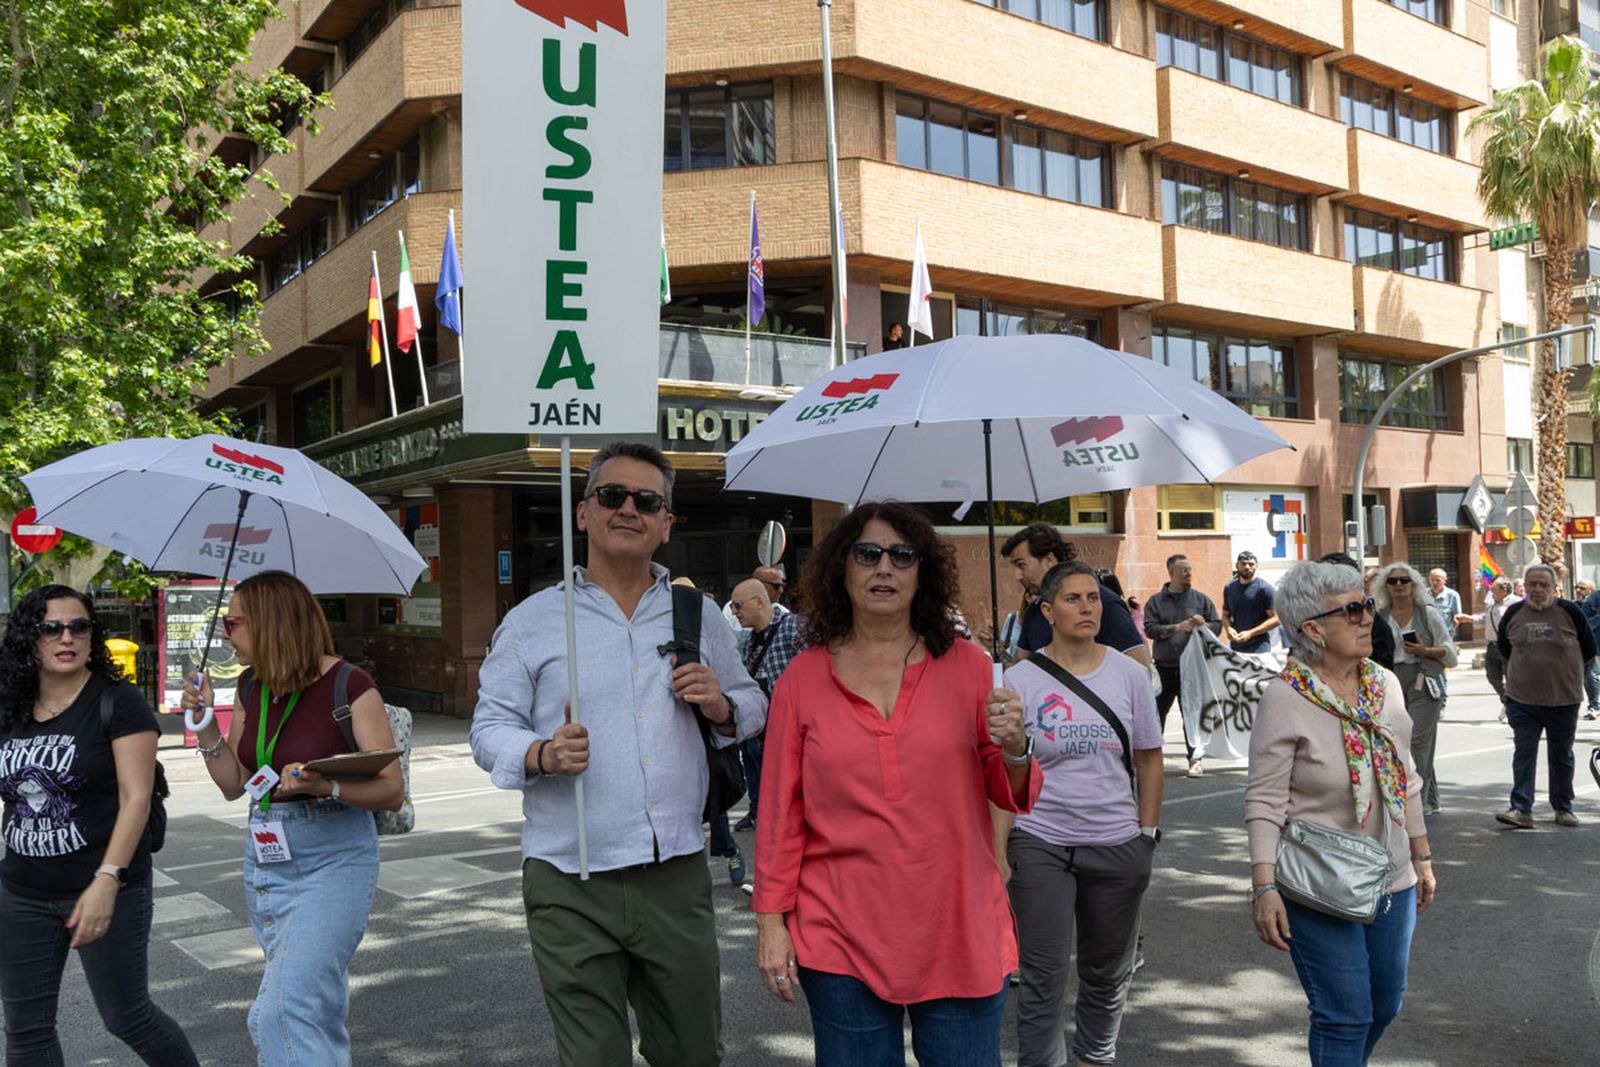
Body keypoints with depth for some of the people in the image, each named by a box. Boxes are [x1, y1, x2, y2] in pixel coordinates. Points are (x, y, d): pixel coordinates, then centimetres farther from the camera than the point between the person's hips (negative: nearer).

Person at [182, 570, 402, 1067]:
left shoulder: (348, 685, -15)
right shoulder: (251, 687, 6)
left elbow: (392, 791, -14)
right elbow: (233, 784, 14)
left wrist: (326, 787, -30)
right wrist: (206, 724, 1)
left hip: (332, 859, -7)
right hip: (265, 856, 7)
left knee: (286, 1011, -14)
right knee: (320, 1004, 16)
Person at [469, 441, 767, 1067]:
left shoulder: (697, 615, 9)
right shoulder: (532, 621, 2)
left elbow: (753, 708, 17)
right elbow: (489, 729, 1)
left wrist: (720, 707, -5)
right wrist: (543, 755, -19)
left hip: (678, 877, 2)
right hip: (572, 890, -2)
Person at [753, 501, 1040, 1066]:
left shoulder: (967, 665, 2)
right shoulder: (803, 678, 0)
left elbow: (1013, 796, 6)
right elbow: (781, 808, 4)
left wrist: (1014, 750, -14)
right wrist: (771, 919, 0)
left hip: (960, 931, 1)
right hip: (843, 935, 0)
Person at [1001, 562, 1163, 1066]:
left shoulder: (1129, 674, 1)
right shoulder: (1020, 680, -6)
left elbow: (1148, 759, 8)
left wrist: (1147, 835, 5)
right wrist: (998, 851, -9)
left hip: (1118, 844, 3)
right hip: (1041, 844, -3)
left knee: (1109, 971, 17)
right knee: (1044, 976, -2)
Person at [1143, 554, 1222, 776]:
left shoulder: (1200, 599, 8)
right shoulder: (1156, 601, 6)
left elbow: (1218, 625, 9)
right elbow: (1150, 628, -5)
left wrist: (1203, 625, -12)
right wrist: (1176, 628, -17)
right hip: (1164, 667, 0)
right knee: (1157, 712, 5)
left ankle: (1196, 758, 7)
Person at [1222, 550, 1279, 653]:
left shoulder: (1264, 588, -4)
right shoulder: (1229, 588, 11)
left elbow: (1275, 619, -6)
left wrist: (1250, 633, -15)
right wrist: (1228, 628, -4)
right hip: (1235, 648, 5)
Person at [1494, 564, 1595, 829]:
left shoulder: (1569, 612, -6)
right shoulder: (1513, 613, 1)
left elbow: (1588, 649, 5)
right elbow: (1504, 647, 18)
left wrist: (1563, 669, 9)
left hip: (1563, 699, -1)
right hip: (1521, 700, 1)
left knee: (1561, 757, 12)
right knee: (1523, 753, -5)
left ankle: (1563, 808, 25)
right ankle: (1521, 810, -7)